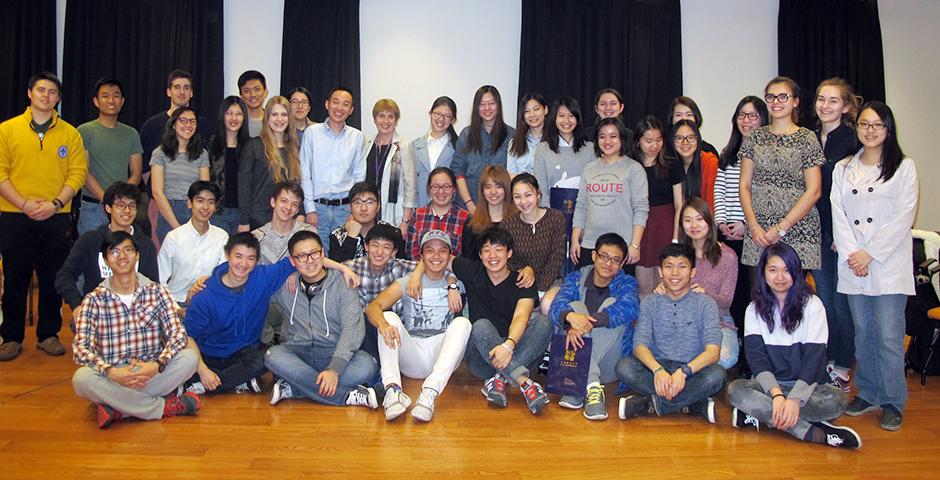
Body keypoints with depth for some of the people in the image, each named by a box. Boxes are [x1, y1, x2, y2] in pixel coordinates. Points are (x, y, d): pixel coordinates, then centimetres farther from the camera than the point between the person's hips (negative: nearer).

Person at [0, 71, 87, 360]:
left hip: (56, 218, 1)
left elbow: (77, 173, 0)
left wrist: (56, 203, -12)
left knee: (53, 279, 6)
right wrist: (24, 204, -13)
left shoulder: (70, 133, 6)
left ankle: (48, 335, 18)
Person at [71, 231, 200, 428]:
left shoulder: (156, 292, 2)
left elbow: (178, 332, -7)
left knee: (190, 357, -25)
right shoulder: (94, 300, 0)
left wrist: (158, 365, -24)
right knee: (82, 378, -32)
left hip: (150, 373, 1)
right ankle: (165, 406, -21)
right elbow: (80, 346, -11)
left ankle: (117, 408, -21)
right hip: (113, 376, 0)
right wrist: (110, 372, -28)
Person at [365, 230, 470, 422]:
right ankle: (393, 390, -41)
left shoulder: (456, 281, 10)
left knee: (462, 322, -24)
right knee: (389, 316, -21)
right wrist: (383, 325, -35)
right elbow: (372, 307, -11)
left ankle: (430, 392, -40)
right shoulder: (406, 283, 3)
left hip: (442, 357, 0)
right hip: (410, 359, 0)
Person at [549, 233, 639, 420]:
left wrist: (589, 321, -38)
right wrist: (571, 316, -40)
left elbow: (630, 308, -22)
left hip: (608, 367, -1)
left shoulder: (626, 283, 2)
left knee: (612, 304, -21)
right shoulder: (576, 278, 5)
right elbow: (556, 307, -15)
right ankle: (592, 386, -36)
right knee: (576, 306, -21)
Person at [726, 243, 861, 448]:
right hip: (768, 385, 1)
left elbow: (814, 357, -10)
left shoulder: (812, 305, -2)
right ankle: (812, 433, -33)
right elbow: (756, 357, -7)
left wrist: (794, 399, -24)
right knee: (736, 389, -30)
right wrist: (776, 394, -25)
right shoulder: (755, 309, 4)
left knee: (836, 399, -32)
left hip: (806, 384, -1)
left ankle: (761, 414, -24)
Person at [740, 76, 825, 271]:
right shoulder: (755, 137, 10)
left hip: (797, 233, -2)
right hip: (758, 234, 3)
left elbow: (813, 191, -4)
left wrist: (781, 228, -11)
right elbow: (744, 185, 8)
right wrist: (753, 225, -5)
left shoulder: (806, 138, 1)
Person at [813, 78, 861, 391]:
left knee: (842, 303, 1)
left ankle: (842, 368, 14)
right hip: (817, 232, 5)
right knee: (824, 299, 12)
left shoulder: (855, 141, -7)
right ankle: (827, 361, 24)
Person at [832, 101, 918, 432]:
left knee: (889, 336, -5)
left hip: (889, 264, -3)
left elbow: (904, 216, -5)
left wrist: (870, 253, -12)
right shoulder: (843, 169, 13)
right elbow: (838, 214, 5)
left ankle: (893, 403, 8)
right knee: (863, 333, 10)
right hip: (853, 265, 3)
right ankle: (867, 393, 22)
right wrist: (851, 253, -7)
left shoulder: (904, 167, 3)